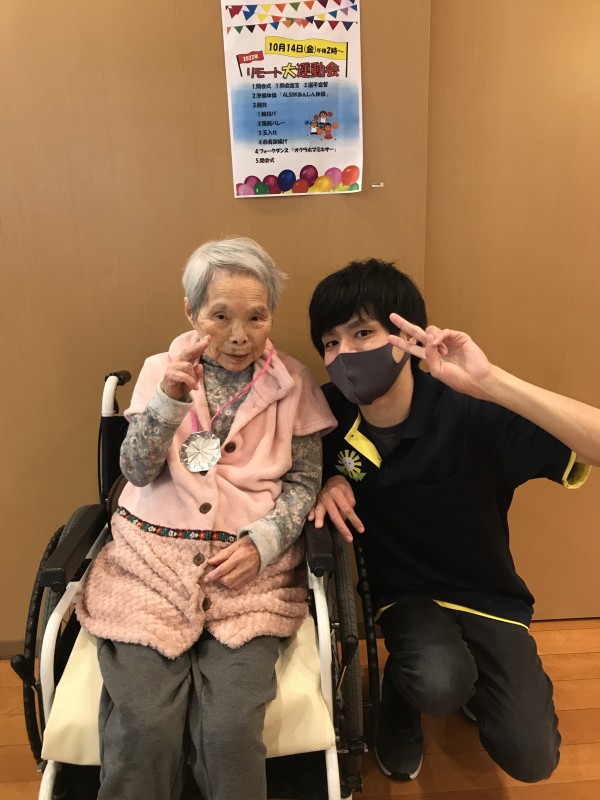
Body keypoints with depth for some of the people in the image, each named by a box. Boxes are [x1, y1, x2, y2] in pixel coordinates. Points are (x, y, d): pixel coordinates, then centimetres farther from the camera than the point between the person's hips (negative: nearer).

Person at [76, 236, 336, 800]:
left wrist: (261, 544, -12)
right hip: (151, 561, 1)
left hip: (250, 567, 0)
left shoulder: (292, 383, 3)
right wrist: (171, 398, -22)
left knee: (230, 726, -17)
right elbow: (137, 469, -5)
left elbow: (304, 481, 4)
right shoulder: (160, 369, 5)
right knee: (145, 724, -15)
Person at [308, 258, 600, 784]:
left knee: (529, 758, -9)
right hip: (403, 593, 1)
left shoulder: (472, 415, -27)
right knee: (437, 683, -29)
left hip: (486, 596, 0)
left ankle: (478, 675, 25)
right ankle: (401, 702, 9)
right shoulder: (331, 411, -15)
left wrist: (490, 382, -47)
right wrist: (329, 482, -17)